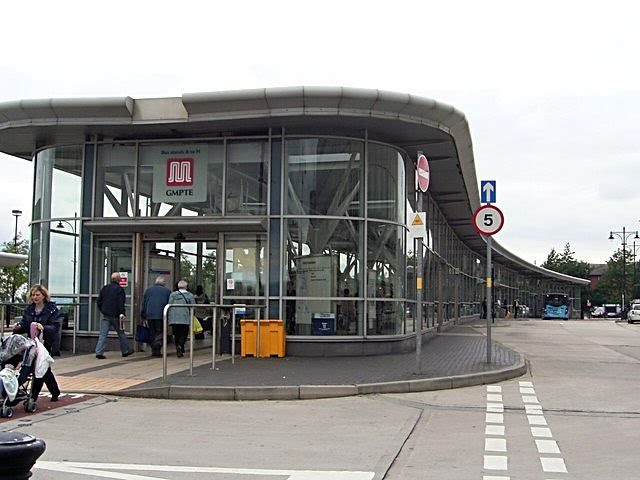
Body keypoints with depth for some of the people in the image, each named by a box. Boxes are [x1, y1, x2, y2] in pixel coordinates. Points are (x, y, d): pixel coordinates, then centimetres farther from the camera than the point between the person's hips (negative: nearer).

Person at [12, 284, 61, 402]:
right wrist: (18, 327, -15)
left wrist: (43, 328, -33)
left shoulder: (52, 309, -6)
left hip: (46, 343, -6)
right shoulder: (29, 309, 10)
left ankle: (33, 397, -4)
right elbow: (24, 325, 8)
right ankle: (55, 392, 31)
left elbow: (55, 327, -15)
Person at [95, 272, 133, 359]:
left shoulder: (104, 288, 11)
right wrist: (122, 313, -20)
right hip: (115, 316, -4)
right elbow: (121, 303, -16)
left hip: (105, 316, 4)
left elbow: (99, 301, 14)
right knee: (121, 333, 9)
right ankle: (125, 351, 21)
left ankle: (99, 352, -7)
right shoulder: (120, 289, -7)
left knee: (103, 334, 2)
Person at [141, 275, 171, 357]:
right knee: (160, 332, 0)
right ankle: (157, 350, -17)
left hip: (150, 315, 3)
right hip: (161, 316, -3)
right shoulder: (167, 291, 2)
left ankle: (154, 351, 12)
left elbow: (143, 304, 10)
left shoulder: (148, 290, 9)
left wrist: (143, 315, 15)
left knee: (153, 333, 12)